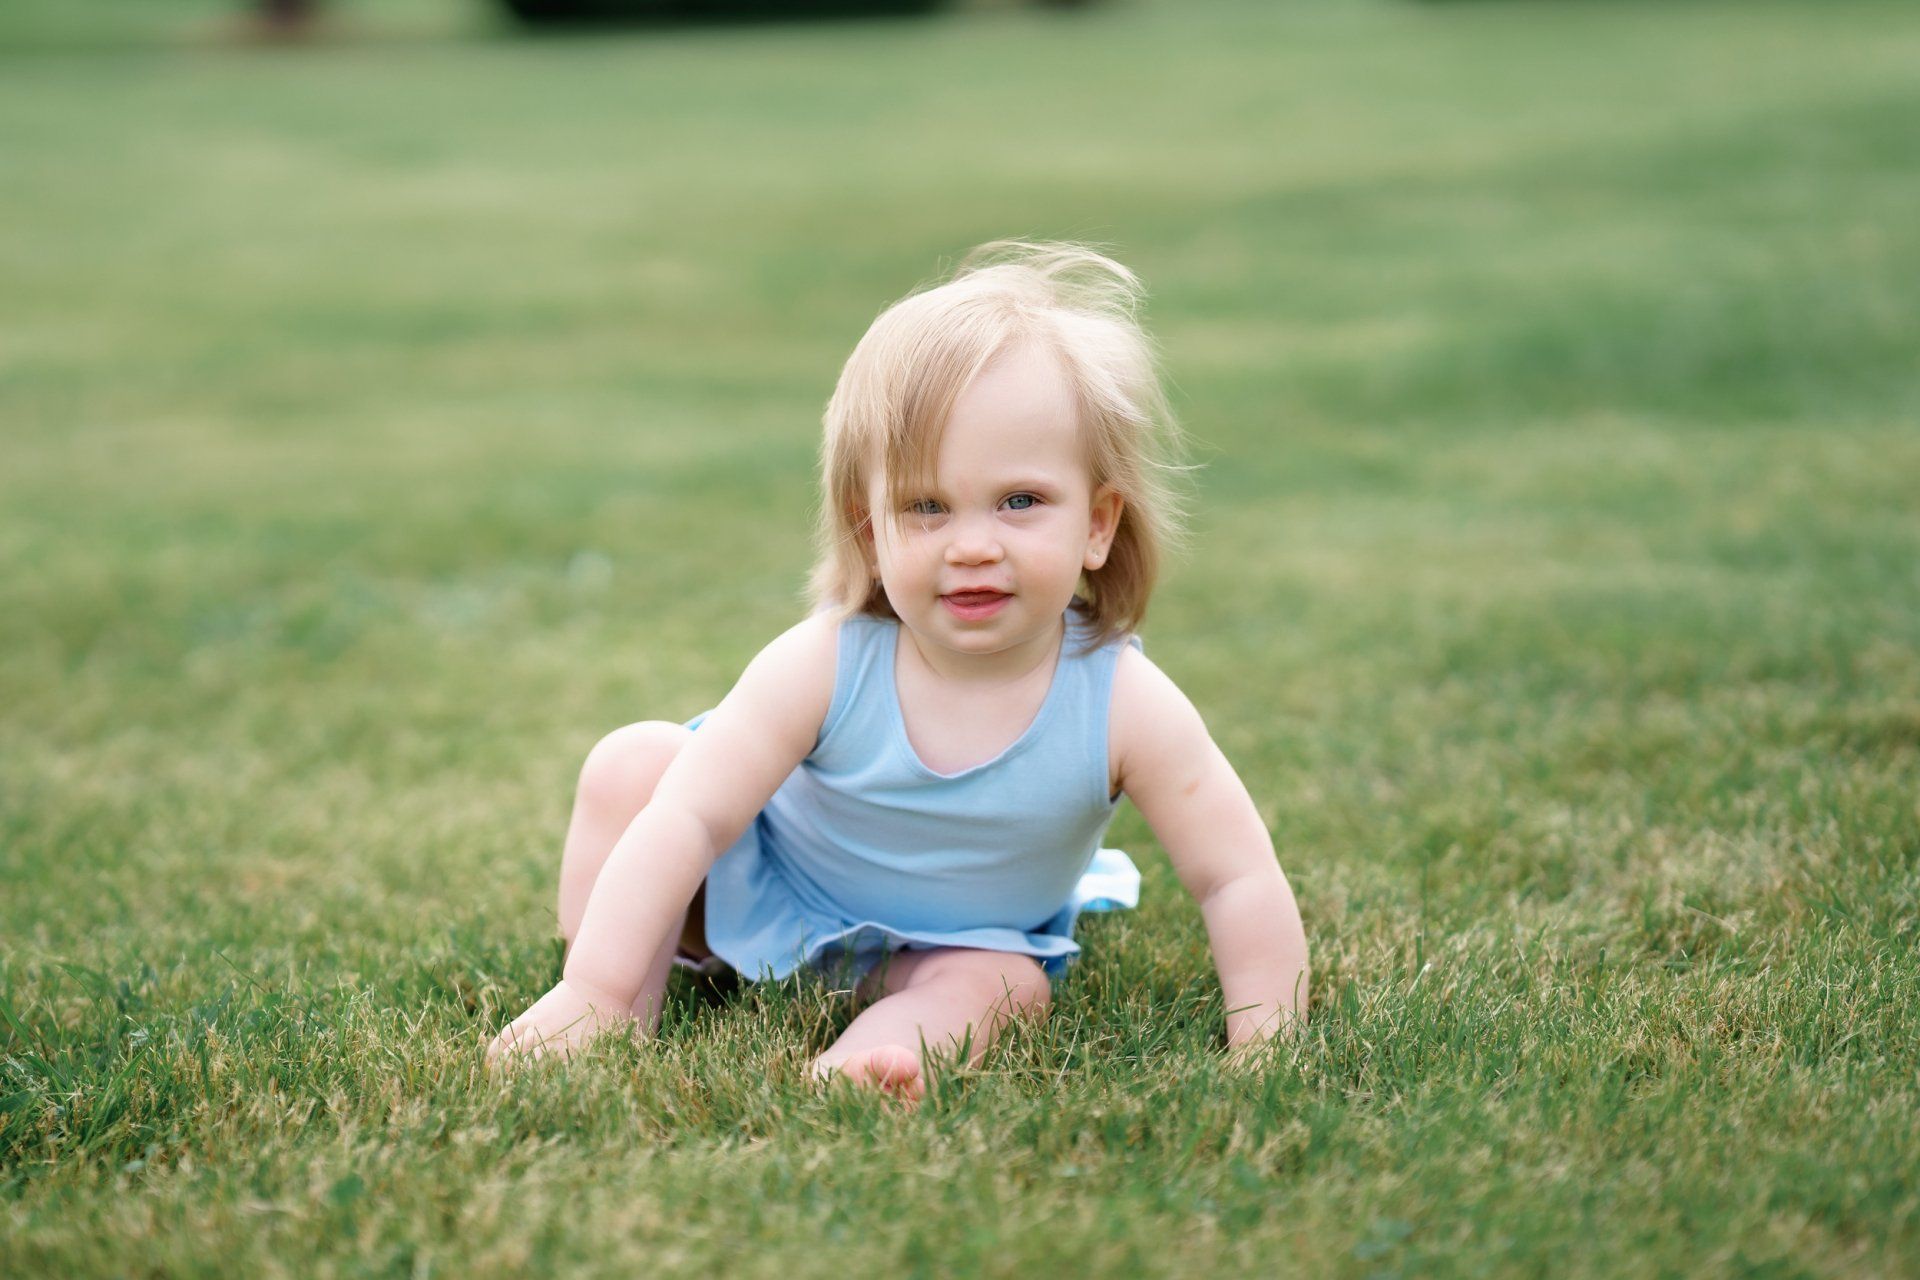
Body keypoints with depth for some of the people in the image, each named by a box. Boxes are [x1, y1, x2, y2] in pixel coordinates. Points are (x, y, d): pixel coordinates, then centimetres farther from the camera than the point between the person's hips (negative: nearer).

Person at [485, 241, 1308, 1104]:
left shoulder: (1125, 707, -29)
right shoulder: (822, 667, -30)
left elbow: (1239, 881, -22)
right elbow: (687, 821, -29)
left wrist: (1264, 1050, -28)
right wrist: (596, 989, -33)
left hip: (955, 946, 0)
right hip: (768, 886, 1)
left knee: (998, 982, -31)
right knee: (631, 764, -17)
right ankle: (628, 1017, -12)